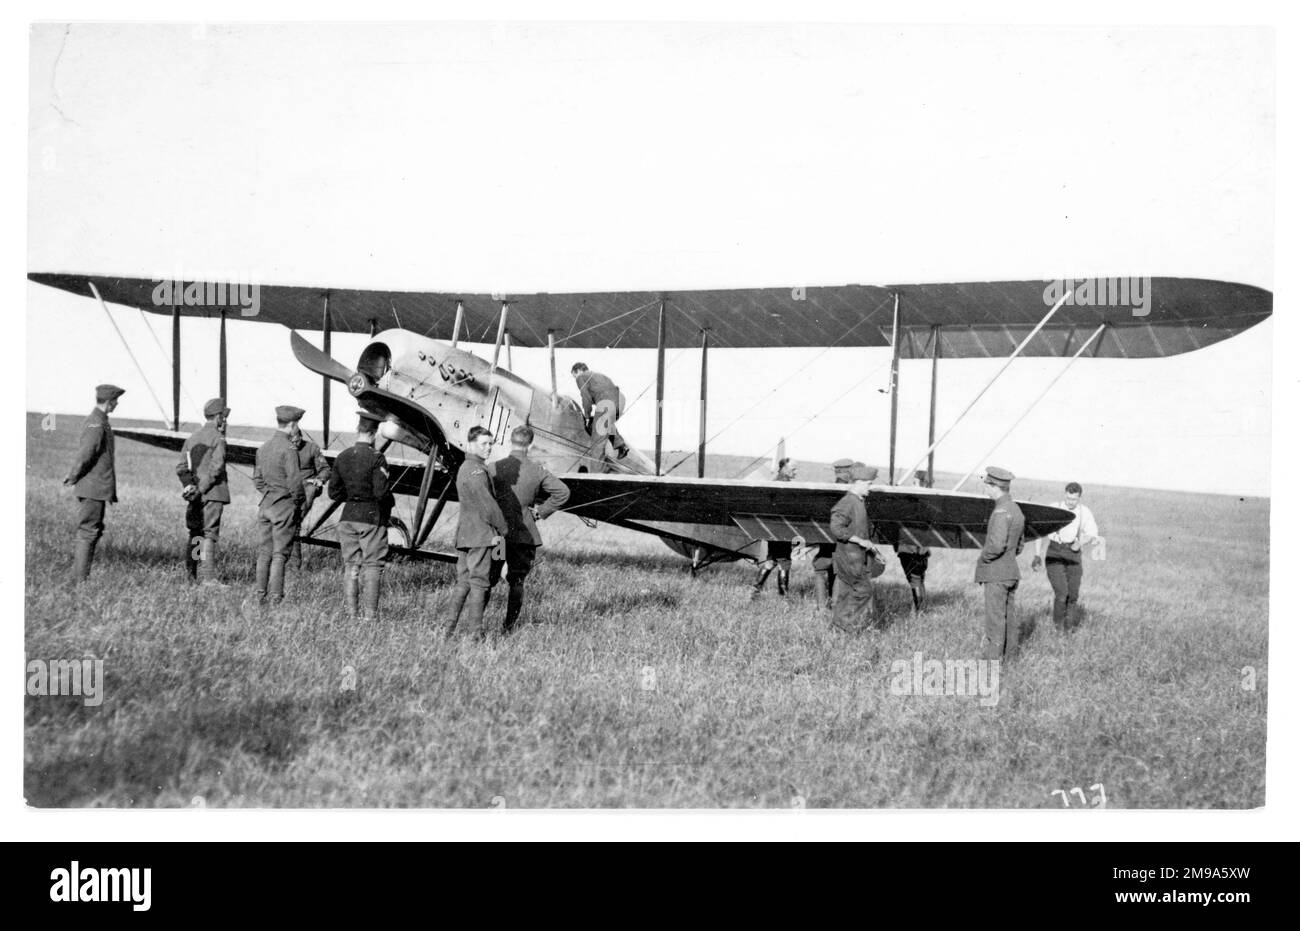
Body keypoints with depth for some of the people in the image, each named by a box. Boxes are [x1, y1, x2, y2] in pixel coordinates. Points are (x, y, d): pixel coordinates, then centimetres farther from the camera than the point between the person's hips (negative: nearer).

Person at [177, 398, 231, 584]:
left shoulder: (192, 438, 14)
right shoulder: (218, 438, -9)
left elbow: (181, 467, 7)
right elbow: (216, 467, -18)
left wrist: (189, 485, -3)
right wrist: (202, 488, -14)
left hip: (195, 494, 7)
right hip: (213, 493, -7)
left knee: (193, 532, 14)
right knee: (210, 533, -7)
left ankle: (191, 572, 21)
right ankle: (208, 576, -10)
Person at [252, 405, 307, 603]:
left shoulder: (264, 447, 9)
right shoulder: (288, 449, -15)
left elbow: (257, 479, 14)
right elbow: (294, 480, -19)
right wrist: (298, 501, -5)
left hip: (266, 504, 7)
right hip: (284, 506, -7)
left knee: (264, 552, 11)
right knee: (280, 553, -3)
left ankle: (261, 593, 15)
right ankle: (276, 596, -3)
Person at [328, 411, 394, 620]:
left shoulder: (342, 457, 5)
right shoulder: (376, 457, -13)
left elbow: (334, 493, 9)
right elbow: (381, 492, -18)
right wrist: (389, 502, 2)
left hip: (348, 516, 5)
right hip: (372, 517, -5)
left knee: (351, 565, 10)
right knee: (372, 566, 0)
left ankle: (350, 613, 12)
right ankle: (369, 615, -1)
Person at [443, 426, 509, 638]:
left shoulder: (464, 468, 20)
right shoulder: (476, 470, -13)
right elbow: (487, 503, -17)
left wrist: (494, 531, 16)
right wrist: (503, 529, -5)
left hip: (464, 534, 10)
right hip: (479, 535, -10)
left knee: (463, 582, 11)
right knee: (479, 582, -6)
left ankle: (449, 628, 10)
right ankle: (476, 631, -6)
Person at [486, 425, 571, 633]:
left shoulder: (494, 468, -5)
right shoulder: (538, 471, -3)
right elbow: (562, 492, -7)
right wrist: (541, 512, 1)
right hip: (525, 534, 0)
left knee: (488, 579, 10)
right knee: (517, 581, 10)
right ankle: (508, 627, 11)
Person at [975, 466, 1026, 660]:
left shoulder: (1001, 511, -18)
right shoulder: (1016, 509, 13)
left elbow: (996, 545, -26)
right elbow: (1020, 544, 21)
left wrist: (982, 559, -11)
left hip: (996, 573, -10)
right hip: (1011, 570, 10)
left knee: (995, 619, -5)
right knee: (1009, 617, 14)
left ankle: (992, 658, -2)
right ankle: (1011, 655, 21)